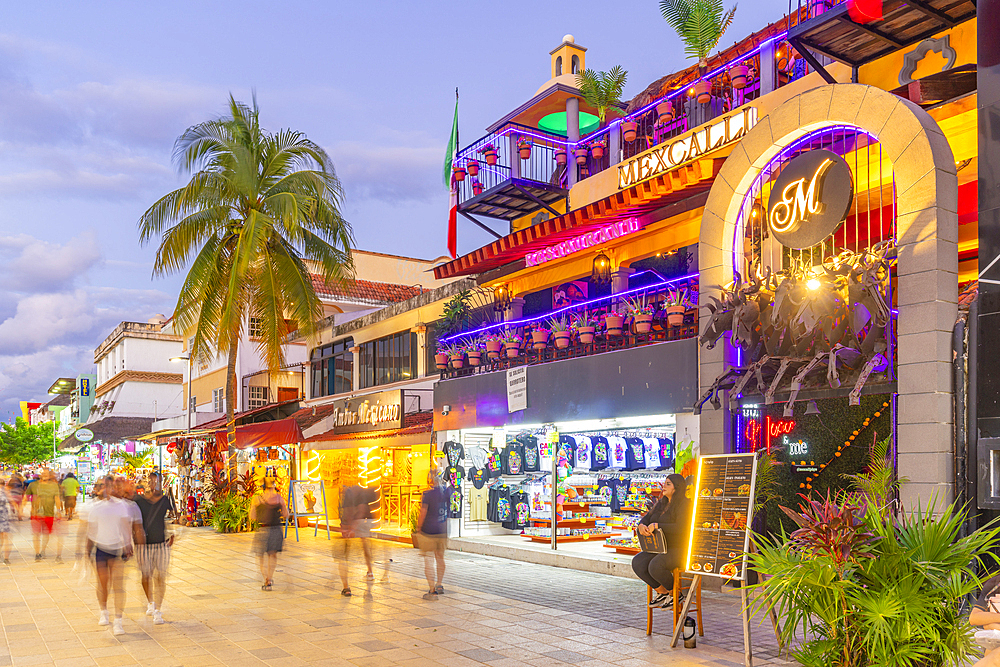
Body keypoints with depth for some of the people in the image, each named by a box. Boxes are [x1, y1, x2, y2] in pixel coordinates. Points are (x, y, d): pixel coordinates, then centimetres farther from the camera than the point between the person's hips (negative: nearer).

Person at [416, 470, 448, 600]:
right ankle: (439, 585, 32)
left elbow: (423, 514, -15)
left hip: (429, 531, -6)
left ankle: (432, 591, 0)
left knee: (428, 560, 0)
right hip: (443, 531, 6)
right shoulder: (445, 493, 2)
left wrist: (418, 529, -2)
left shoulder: (427, 494, -15)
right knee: (440, 558, 20)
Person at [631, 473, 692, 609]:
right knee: (637, 563, -17)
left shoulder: (684, 505, -11)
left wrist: (656, 525, -28)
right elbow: (646, 518, 11)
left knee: (655, 567, -33)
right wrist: (641, 525, -14)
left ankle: (675, 594, -5)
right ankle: (661, 592, 2)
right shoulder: (661, 503, 15)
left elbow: (680, 528, -25)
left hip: (679, 550, -8)